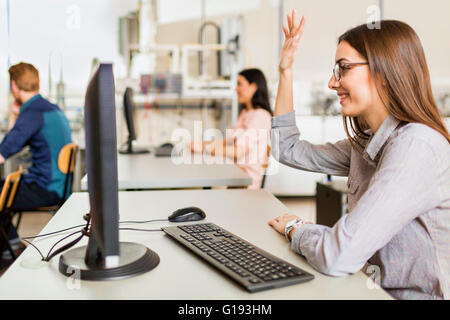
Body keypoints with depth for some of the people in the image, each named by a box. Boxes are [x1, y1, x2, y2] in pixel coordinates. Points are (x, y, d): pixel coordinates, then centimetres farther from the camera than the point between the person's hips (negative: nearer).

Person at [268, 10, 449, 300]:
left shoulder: (416, 146, -23)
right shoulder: (366, 143, 3)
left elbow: (337, 257, -29)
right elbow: (288, 150, 15)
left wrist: (294, 228, -8)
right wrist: (286, 72, 10)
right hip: (379, 289, 7)